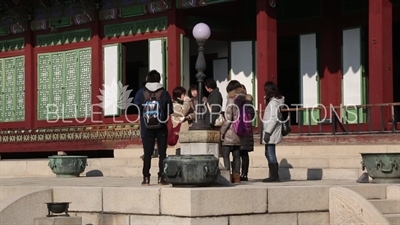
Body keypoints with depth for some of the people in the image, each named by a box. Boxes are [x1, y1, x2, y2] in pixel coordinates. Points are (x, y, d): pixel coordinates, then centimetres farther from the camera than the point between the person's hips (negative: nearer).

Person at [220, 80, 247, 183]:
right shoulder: (243, 100, 9)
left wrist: (222, 131, -8)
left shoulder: (231, 100, -9)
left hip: (230, 132, -7)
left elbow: (228, 119, -14)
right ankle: (236, 177, 10)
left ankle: (228, 176, -8)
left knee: (225, 155, -2)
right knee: (236, 155, 11)